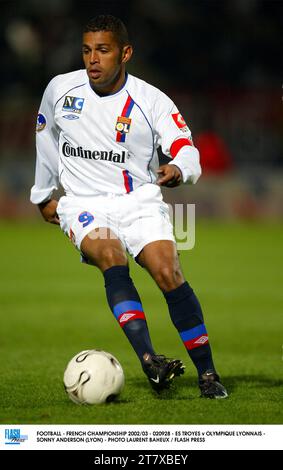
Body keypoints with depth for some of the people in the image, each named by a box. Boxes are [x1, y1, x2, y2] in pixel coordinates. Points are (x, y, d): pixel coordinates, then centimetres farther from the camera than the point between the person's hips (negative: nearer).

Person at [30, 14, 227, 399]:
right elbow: (46, 135, 23)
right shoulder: (60, 89, 3)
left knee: (168, 273, -23)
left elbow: (186, 150, -16)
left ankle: (207, 374, -15)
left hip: (139, 201, 0)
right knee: (111, 257, -31)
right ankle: (149, 360, -46)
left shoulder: (152, 101, -5)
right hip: (84, 205, 0)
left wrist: (178, 170, -41)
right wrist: (43, 195, 29)